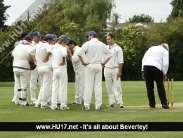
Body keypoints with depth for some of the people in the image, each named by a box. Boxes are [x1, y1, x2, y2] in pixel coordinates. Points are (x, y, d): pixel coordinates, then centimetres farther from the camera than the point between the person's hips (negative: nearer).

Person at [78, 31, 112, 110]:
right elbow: (110, 54, 12)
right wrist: (104, 63, 10)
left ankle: (86, 105, -4)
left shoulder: (88, 43, -5)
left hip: (90, 66, -4)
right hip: (99, 66, 4)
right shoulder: (102, 44, 9)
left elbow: (79, 53, -16)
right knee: (98, 86, 5)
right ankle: (98, 105, 3)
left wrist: (83, 62, -7)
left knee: (88, 86, -2)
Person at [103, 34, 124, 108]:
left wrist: (119, 71, -14)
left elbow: (121, 61, -6)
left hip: (115, 69, -5)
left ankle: (120, 102, -9)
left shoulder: (118, 48, -2)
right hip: (107, 69, 5)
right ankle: (112, 103, 8)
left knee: (117, 86, -8)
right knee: (109, 87, 5)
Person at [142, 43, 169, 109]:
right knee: (160, 85, 4)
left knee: (149, 86, 7)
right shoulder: (165, 50, 16)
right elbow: (165, 63, 3)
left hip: (146, 66, 3)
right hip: (156, 67, -3)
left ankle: (152, 104, 8)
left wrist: (143, 71, 17)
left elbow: (143, 59, 20)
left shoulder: (151, 48, 29)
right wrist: (164, 74, 10)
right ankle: (164, 103, -1)